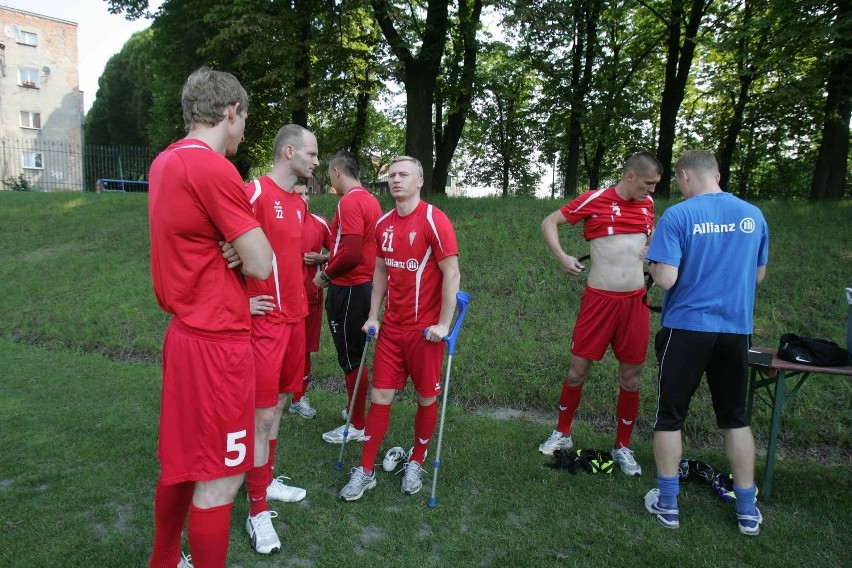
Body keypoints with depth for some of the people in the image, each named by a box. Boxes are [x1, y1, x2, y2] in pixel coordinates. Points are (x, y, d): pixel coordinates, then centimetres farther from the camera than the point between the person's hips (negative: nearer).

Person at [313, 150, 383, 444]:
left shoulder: (349, 202, -18)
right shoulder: (371, 200, 10)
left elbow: (352, 254, -26)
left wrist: (326, 275, -10)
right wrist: (331, 263, 17)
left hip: (348, 289, -9)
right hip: (366, 284, 9)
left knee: (351, 358, 1)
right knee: (354, 353, 20)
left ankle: (358, 426, 12)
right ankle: (354, 409, 35)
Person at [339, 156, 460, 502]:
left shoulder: (434, 220, -12)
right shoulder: (383, 224, 7)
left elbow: (451, 273, -14)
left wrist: (443, 324, -16)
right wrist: (373, 316, 11)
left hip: (425, 330, -5)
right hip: (391, 327, 5)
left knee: (426, 399, 9)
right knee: (380, 397, 7)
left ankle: (416, 464, 29)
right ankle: (366, 471, 18)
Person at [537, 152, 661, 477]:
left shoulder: (647, 204, 9)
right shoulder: (595, 200, -6)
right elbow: (549, 223, 0)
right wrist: (561, 257, -13)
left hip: (635, 300, 4)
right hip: (599, 299, -3)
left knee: (630, 376, 7)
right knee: (578, 369, 4)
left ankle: (623, 447, 24)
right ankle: (562, 433, 26)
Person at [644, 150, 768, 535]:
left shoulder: (678, 216, -12)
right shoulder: (753, 215, 3)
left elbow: (665, 279, -18)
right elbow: (758, 275, 13)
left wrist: (654, 261, 2)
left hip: (686, 327, -4)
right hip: (736, 329, 4)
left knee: (670, 416, 10)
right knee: (735, 417, 18)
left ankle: (667, 503, 20)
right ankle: (748, 510, 26)